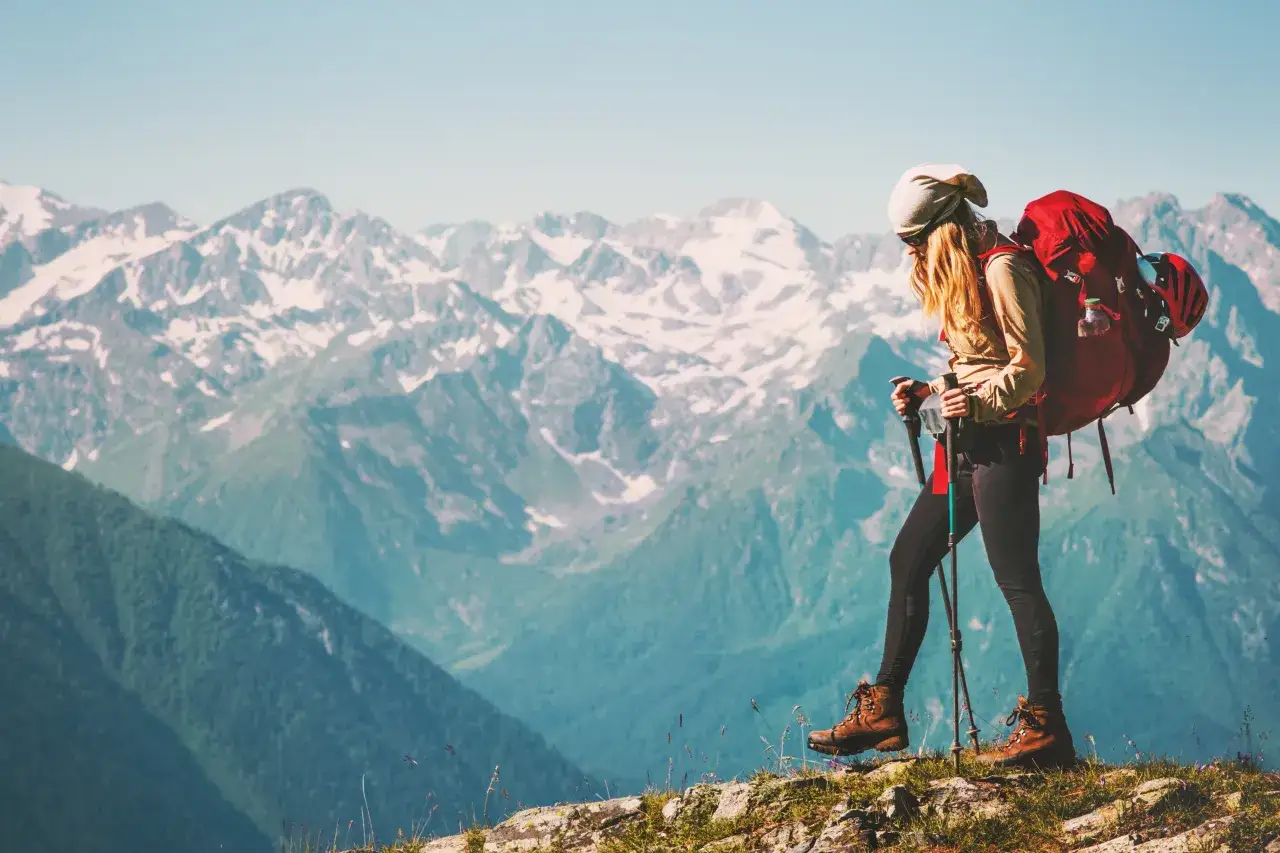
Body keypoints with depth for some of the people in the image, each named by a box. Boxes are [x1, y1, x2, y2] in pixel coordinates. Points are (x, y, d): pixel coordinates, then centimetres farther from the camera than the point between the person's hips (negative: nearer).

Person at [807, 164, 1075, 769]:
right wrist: (927, 394, 8)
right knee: (908, 560, 10)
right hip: (971, 445, 10)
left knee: (1016, 579, -10)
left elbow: (1028, 368, -17)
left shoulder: (1002, 270, -12)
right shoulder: (962, 275, 17)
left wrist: (977, 403, -30)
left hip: (1005, 442, -10)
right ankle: (883, 712, 15)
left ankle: (1046, 729, -8)